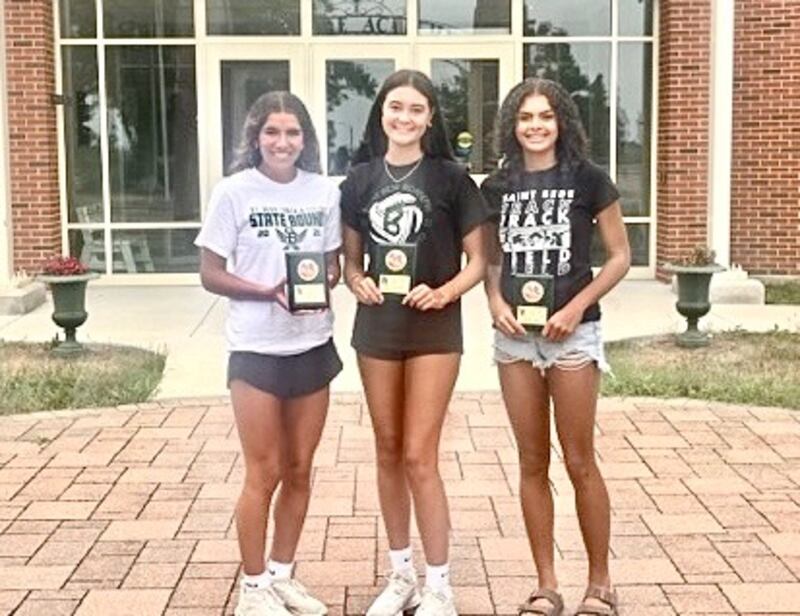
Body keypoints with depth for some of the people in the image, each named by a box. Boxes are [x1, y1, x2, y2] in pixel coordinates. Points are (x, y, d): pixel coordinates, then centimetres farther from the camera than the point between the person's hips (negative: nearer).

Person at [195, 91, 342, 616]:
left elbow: (333, 264, 10)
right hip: (257, 350, -4)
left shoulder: (325, 192, 1)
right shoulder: (234, 192, -8)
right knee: (264, 473, 2)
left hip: (313, 346, 4)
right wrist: (269, 292, -22)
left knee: (300, 470, 12)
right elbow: (211, 273, -7)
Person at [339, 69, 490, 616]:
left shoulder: (451, 177, -4)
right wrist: (357, 281, -10)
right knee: (388, 452, 11)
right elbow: (351, 258, 11)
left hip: (434, 327, -4)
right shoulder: (361, 178, 5)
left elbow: (477, 260, -2)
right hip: (377, 326, 4)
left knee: (419, 457, -5)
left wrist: (445, 292, -20)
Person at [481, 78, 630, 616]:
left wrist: (578, 306, -13)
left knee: (580, 462, 1)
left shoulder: (587, 179, -3)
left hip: (572, 332, -4)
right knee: (532, 463, 8)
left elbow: (620, 256, -2)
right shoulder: (497, 187, 7)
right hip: (515, 335, 4)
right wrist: (496, 302, -5)